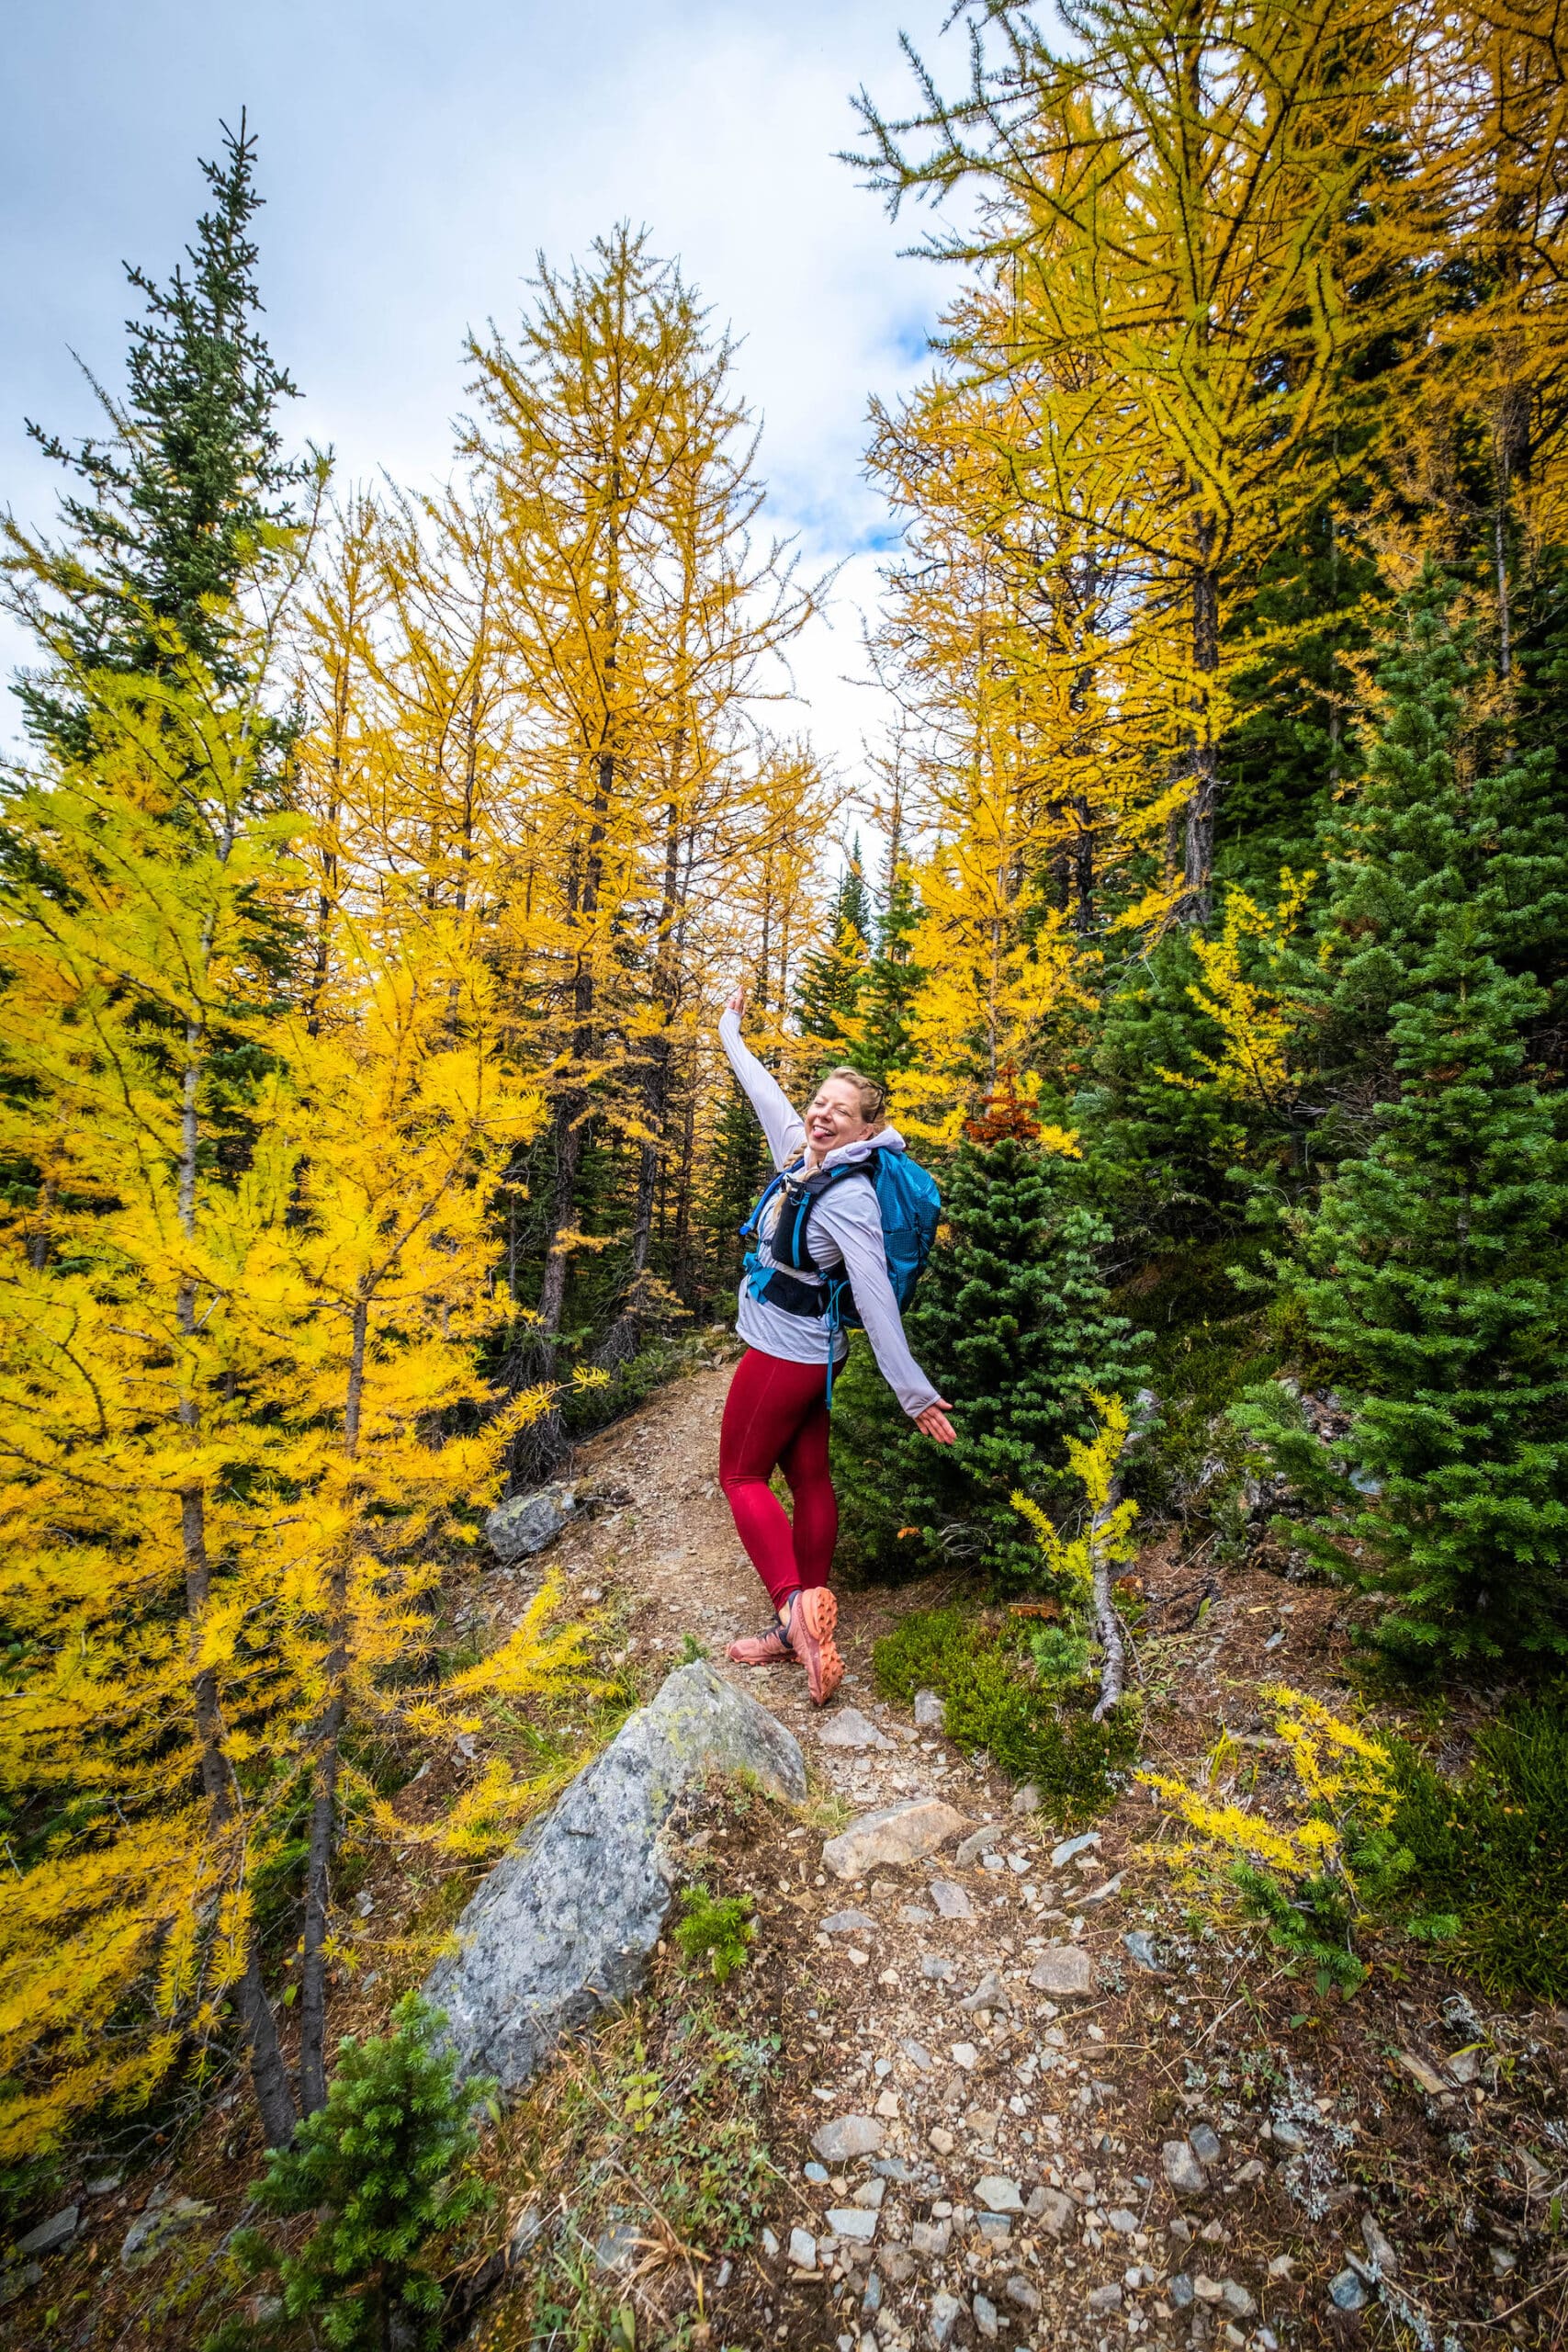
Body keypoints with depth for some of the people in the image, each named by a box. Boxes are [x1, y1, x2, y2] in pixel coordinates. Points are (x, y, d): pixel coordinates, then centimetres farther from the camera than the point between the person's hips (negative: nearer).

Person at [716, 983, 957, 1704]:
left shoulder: (850, 1197, -23)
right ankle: (803, 1629, 24)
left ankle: (795, 1603, -2)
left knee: (742, 1475, 6)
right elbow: (769, 1098, 17)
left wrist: (914, 1392, -22)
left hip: (784, 1354, -9)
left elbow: (876, 1298, -25)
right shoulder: (803, 1157, 1)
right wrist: (730, 1036, 30)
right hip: (805, 1351, 9)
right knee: (809, 1481, 13)